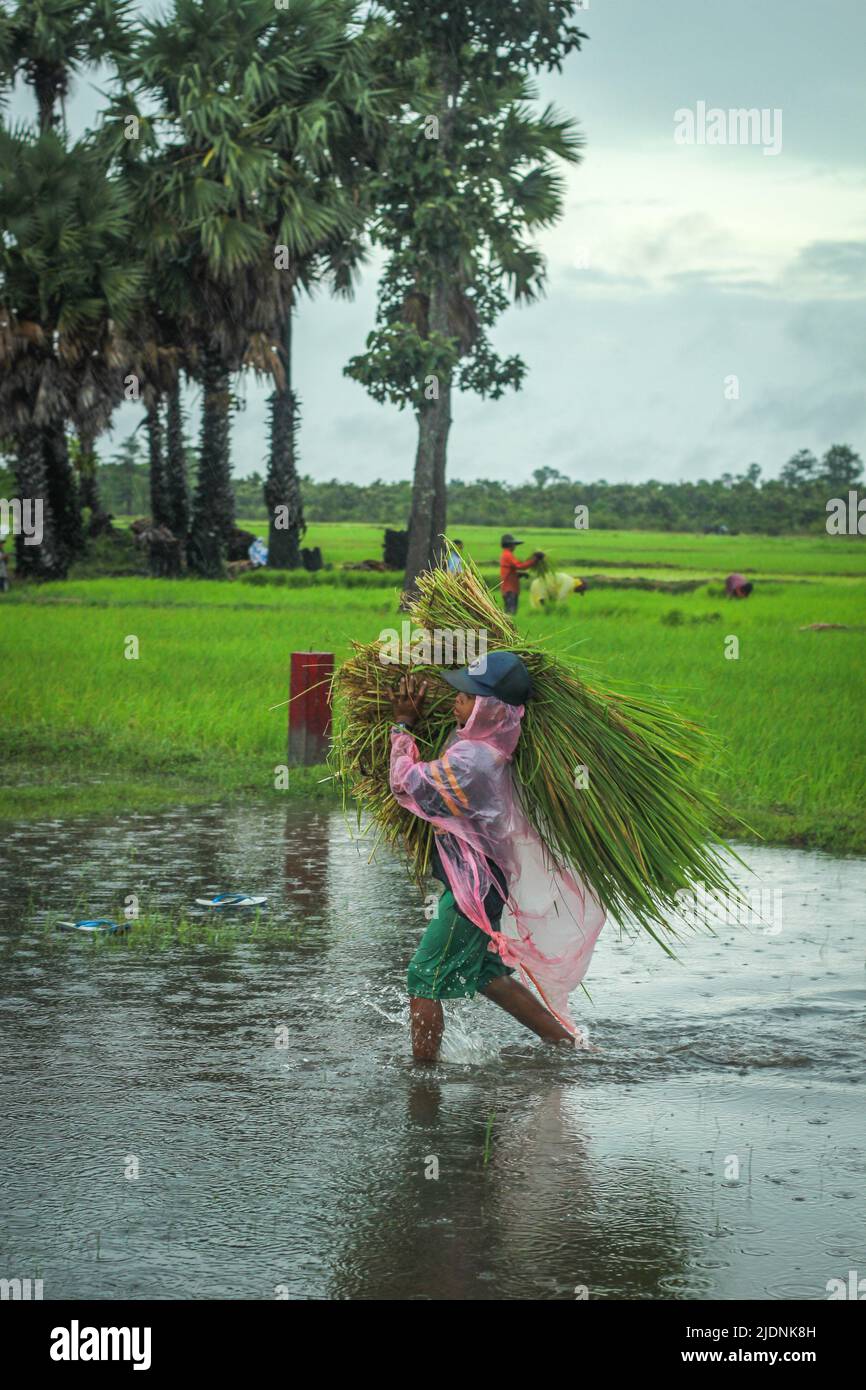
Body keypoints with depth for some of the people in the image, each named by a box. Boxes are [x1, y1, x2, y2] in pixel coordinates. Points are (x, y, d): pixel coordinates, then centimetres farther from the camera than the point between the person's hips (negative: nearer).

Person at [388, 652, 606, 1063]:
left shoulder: (470, 762, -27)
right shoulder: (492, 746, 2)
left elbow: (406, 783, -18)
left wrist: (403, 726, -7)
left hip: (472, 888, -10)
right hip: (485, 880, 10)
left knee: (423, 979, -1)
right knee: (485, 972, 23)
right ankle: (569, 1041, 29)